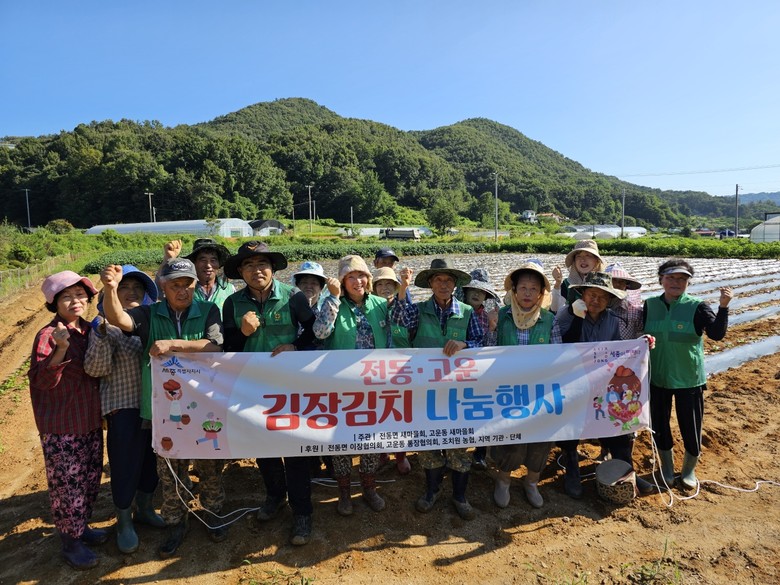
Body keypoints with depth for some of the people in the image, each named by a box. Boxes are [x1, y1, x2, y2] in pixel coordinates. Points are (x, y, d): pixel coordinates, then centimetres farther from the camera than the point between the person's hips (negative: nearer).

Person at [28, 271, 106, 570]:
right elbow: (43, 380, -24)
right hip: (61, 427, -6)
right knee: (67, 484, 6)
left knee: (90, 478, 18)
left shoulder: (89, 330, 4)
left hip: (90, 420, 7)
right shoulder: (47, 335, -15)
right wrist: (61, 349, -35)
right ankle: (70, 543, 24)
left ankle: (81, 526, 38)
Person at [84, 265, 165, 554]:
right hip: (124, 406, -4)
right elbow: (95, 369, -14)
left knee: (150, 460, 17)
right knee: (125, 465, 5)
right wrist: (101, 334, -26)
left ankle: (145, 509, 40)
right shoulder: (106, 324, -7)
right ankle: (124, 523, 27)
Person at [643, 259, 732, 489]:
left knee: (691, 427, 9)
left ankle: (689, 470, 35)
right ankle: (667, 468, 36)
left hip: (688, 379, -2)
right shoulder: (650, 305, -2)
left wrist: (723, 306, -35)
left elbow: (717, 334, -24)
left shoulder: (697, 307, -10)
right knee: (659, 425, 13)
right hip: (656, 377, 2)